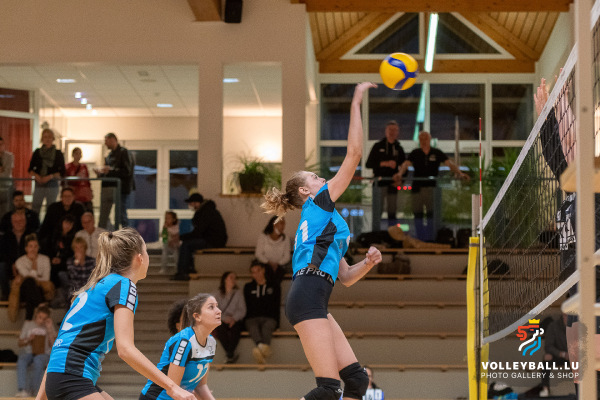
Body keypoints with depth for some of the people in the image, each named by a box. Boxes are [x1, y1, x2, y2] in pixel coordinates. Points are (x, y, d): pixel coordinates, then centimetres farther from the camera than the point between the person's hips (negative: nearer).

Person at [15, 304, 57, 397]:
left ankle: (31, 391, -32)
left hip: (43, 354, -1)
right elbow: (20, 344, 15)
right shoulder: (28, 324, 16)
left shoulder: (49, 326, 14)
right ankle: (23, 390, -45)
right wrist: (28, 340, -6)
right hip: (28, 352, 1)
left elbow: (53, 345, 2)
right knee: (21, 362, -35)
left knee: (38, 362, -39)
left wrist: (49, 329, -4)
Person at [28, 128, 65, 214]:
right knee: (35, 207, -4)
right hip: (39, 184, 2)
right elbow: (30, 169, 11)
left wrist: (50, 176, -15)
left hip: (52, 184, -2)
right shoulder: (37, 152, 9)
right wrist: (36, 175, -9)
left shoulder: (58, 154, 2)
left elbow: (62, 172, -1)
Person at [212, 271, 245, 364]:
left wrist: (234, 318, -16)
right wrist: (225, 318, -18)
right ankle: (231, 355, -34)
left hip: (235, 321, 0)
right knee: (221, 328, -36)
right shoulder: (217, 294, 14)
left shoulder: (238, 293, 16)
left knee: (234, 328, -36)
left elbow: (242, 310, 4)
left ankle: (229, 355, -34)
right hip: (221, 320, 0)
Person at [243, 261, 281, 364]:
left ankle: (265, 346, -71)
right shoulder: (248, 287, 24)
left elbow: (276, 305, 15)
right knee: (253, 327, -38)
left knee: (267, 326, -38)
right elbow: (246, 306, 19)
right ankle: (260, 345, -71)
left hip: (269, 318, 0)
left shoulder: (274, 286, 21)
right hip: (252, 318, 0)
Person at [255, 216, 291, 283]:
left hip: (279, 265, 1)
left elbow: (287, 256, 3)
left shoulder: (285, 239, 5)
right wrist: (269, 263, -15)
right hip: (265, 264, -1)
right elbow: (258, 254, -3)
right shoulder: (263, 238, -1)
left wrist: (277, 264, -15)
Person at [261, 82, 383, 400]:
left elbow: (345, 276, 29)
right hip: (307, 298, -10)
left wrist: (368, 262, 10)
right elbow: (354, 153, 1)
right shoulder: (318, 204, 7)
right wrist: (356, 104, 5)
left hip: (315, 304, 10)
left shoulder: (324, 222, 30)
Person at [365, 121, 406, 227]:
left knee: (392, 212, 6)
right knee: (377, 211, -6)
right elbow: (368, 164, -3)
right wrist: (385, 163, -13)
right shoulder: (378, 146, 4)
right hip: (379, 182, -3)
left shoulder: (399, 149, 11)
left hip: (393, 184, 3)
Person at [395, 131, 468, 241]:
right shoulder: (415, 153, 6)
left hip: (431, 186, -1)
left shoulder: (437, 153, 6)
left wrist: (459, 173, -20)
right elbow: (406, 164, -8)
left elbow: (449, 163, -4)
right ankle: (419, 239, 12)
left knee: (430, 214, -4)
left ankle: (430, 239, 0)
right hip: (417, 187, 1)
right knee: (418, 214, 4)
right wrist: (400, 173, -29)